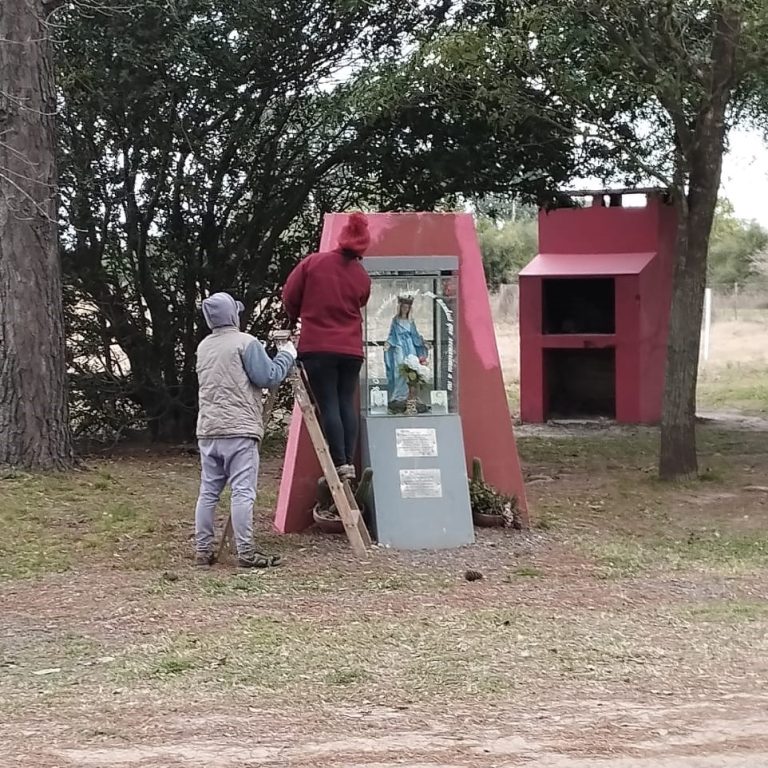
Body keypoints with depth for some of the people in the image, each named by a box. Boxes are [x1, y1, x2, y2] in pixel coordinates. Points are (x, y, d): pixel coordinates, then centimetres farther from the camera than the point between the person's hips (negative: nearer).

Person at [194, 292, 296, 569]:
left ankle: (204, 551, 10)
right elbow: (269, 378, -9)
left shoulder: (203, 347, 15)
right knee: (243, 493, -7)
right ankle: (246, 553, -10)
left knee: (208, 492, 9)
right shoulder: (246, 343, -7)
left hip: (208, 431, 7)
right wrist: (287, 355, 6)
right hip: (239, 430, -7)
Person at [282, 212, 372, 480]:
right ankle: (350, 462, 4)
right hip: (351, 348, 3)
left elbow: (290, 296, 1)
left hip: (317, 346, -3)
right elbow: (358, 307, 11)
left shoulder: (313, 262, -5)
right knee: (347, 403, 10)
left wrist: (298, 317, 20)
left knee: (328, 405, -2)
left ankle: (340, 463, -8)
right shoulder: (362, 277, 3)